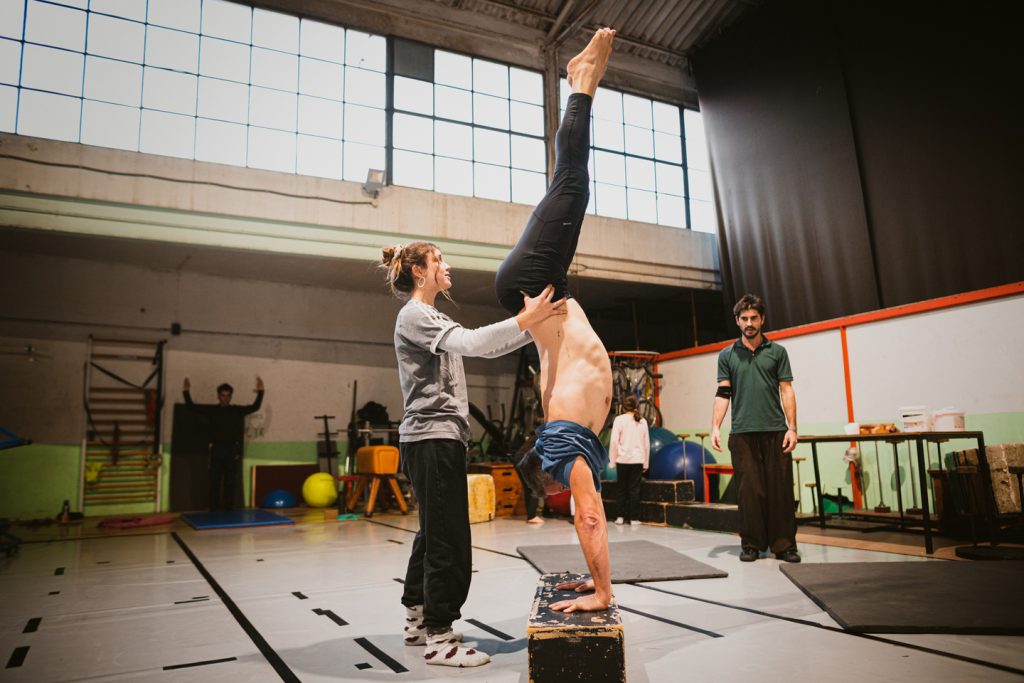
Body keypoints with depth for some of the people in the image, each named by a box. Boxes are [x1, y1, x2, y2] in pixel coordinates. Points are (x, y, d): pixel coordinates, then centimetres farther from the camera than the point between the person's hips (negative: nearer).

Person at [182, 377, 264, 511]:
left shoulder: (237, 410, 9)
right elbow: (192, 407, 5)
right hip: (216, 449, -1)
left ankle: (229, 510, 11)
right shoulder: (211, 410, 8)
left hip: (232, 449, 1)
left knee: (231, 482, 5)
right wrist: (186, 392, -4)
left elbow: (255, 407, 7)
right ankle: (213, 510, 8)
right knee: (215, 481, 2)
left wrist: (260, 392, -2)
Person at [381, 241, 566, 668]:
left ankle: (418, 621, 26)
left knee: (433, 535, 15)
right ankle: (438, 638, 2)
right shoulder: (414, 316, -8)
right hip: (433, 439, -10)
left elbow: (483, 348, 15)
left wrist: (534, 324, 5)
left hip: (438, 439, 10)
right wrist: (526, 320, -28)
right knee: (448, 540, -7)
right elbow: (472, 342, -24)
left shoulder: (432, 319, 23)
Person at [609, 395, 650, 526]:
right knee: (635, 489, 4)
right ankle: (634, 518, 3)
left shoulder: (619, 419, -3)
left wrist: (612, 460, 0)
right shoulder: (642, 421, 6)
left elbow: (614, 441, -7)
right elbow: (647, 443, 9)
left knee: (622, 489, 9)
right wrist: (645, 463, 16)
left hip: (623, 459, -1)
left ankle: (621, 517, 9)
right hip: (638, 460, 1)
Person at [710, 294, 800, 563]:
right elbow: (722, 394, 6)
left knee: (780, 490, 1)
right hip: (742, 432, 0)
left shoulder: (777, 351, 9)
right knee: (749, 491, 2)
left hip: (775, 431, 0)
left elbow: (786, 391, 5)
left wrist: (792, 427, -4)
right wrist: (715, 427, -5)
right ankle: (751, 544, 12)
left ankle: (784, 544, 11)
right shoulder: (727, 355, 9)